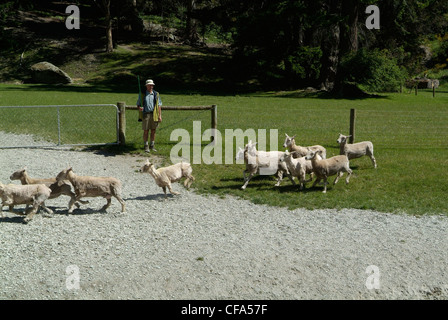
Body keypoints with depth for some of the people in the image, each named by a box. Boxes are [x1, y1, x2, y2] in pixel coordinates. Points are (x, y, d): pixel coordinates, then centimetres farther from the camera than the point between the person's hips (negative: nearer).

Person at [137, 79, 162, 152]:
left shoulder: (156, 94, 8)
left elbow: (159, 105, 7)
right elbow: (138, 104, 10)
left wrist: (160, 116, 0)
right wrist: (139, 108, -15)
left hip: (154, 115, 1)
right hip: (145, 114, -1)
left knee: (153, 131, 4)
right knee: (146, 131, -2)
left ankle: (152, 146, 14)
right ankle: (146, 147, 6)